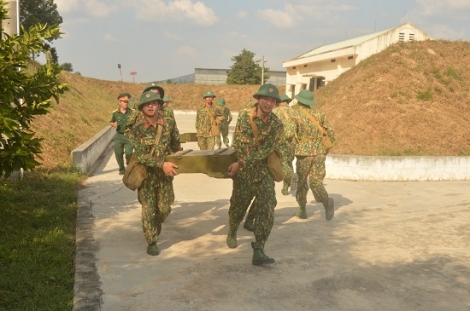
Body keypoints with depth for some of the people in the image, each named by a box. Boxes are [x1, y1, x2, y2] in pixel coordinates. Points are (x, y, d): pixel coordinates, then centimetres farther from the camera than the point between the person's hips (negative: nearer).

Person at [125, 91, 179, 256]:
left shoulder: (167, 125, -2)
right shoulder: (136, 129, -14)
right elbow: (141, 155, -21)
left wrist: (172, 163, 5)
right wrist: (162, 164, -31)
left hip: (165, 173, 3)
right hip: (146, 174, -3)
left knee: (164, 208, 9)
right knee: (149, 209, 1)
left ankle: (156, 224, 42)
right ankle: (152, 242, 16)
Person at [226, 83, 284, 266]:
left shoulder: (277, 125, -7)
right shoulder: (245, 115, -5)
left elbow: (265, 151, -15)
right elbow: (238, 143, -2)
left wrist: (241, 164, -21)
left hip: (264, 171, 1)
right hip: (243, 172, 0)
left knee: (267, 208, -13)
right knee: (238, 206, 14)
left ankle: (258, 251, -10)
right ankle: (232, 233, 44)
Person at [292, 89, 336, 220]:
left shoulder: (295, 114, -6)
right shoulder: (318, 112, 6)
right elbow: (330, 131, 6)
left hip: (304, 152, -3)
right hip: (319, 152, 3)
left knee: (302, 181, 14)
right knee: (316, 181, 7)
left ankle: (302, 210, 23)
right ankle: (327, 201, -21)